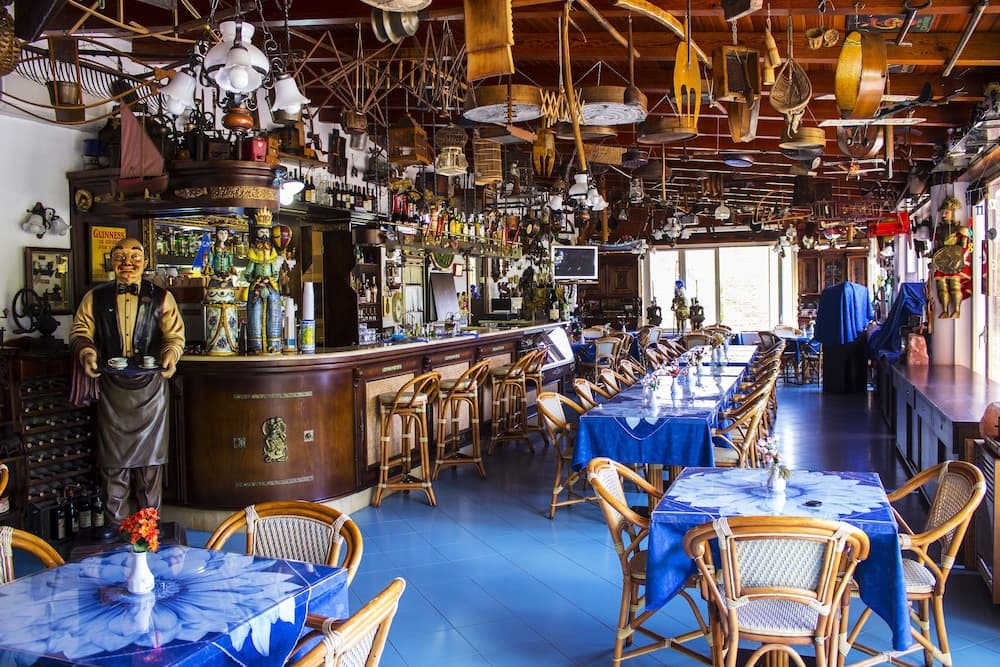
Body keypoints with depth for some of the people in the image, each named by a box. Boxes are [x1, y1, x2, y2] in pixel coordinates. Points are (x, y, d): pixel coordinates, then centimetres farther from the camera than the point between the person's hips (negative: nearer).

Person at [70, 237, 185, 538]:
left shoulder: (161, 298, 2)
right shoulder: (95, 298, 6)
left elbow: (175, 335, -1)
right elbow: (80, 332, 5)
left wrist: (170, 355, -22)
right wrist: (86, 352, -16)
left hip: (150, 386, -1)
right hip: (111, 387, 1)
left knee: (150, 457, 5)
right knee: (113, 457, 6)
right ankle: (114, 523, 17)